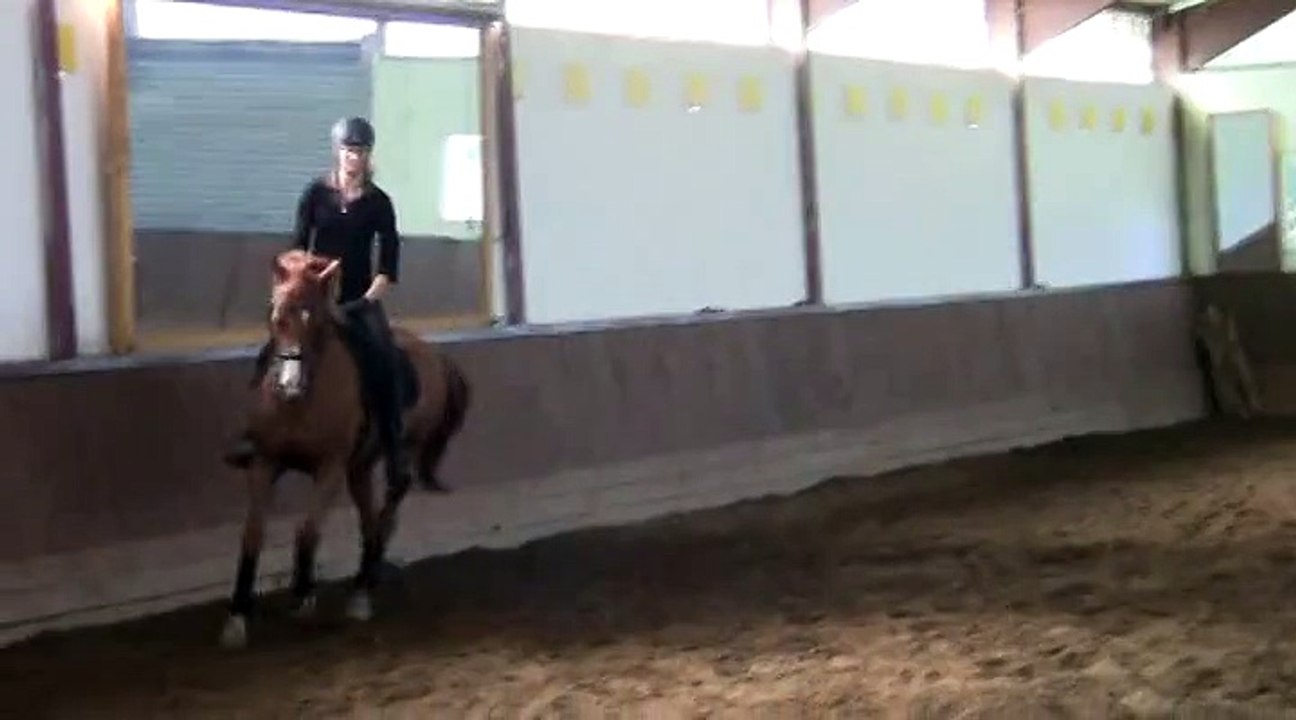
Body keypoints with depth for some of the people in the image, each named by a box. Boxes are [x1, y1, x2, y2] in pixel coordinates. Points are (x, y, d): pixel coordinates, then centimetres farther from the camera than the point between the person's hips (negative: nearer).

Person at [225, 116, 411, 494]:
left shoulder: (378, 202, 2)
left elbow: (389, 264, -1)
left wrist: (370, 298, -11)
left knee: (383, 362, -24)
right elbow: (298, 247, 3)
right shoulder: (316, 193, 3)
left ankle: (394, 449, -19)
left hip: (359, 300, -1)